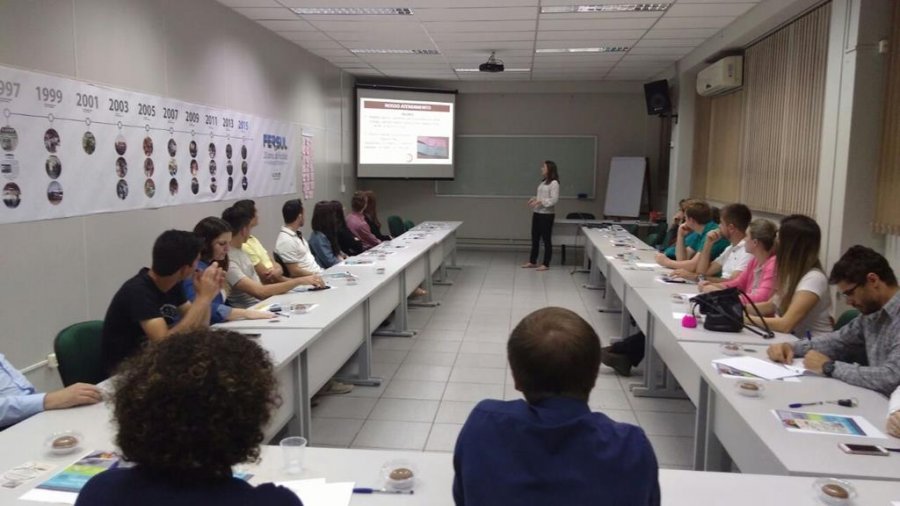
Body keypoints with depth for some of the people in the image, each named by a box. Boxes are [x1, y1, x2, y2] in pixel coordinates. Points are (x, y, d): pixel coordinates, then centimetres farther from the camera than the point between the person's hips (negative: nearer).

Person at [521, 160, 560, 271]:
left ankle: (546, 264, 9)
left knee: (546, 239, 0)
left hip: (547, 215, -9)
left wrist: (540, 201, -24)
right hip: (537, 213, 9)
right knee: (535, 238, 13)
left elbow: (554, 200, -18)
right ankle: (532, 262, 22)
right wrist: (534, 199, 2)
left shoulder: (554, 183, -13)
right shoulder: (543, 182, 13)